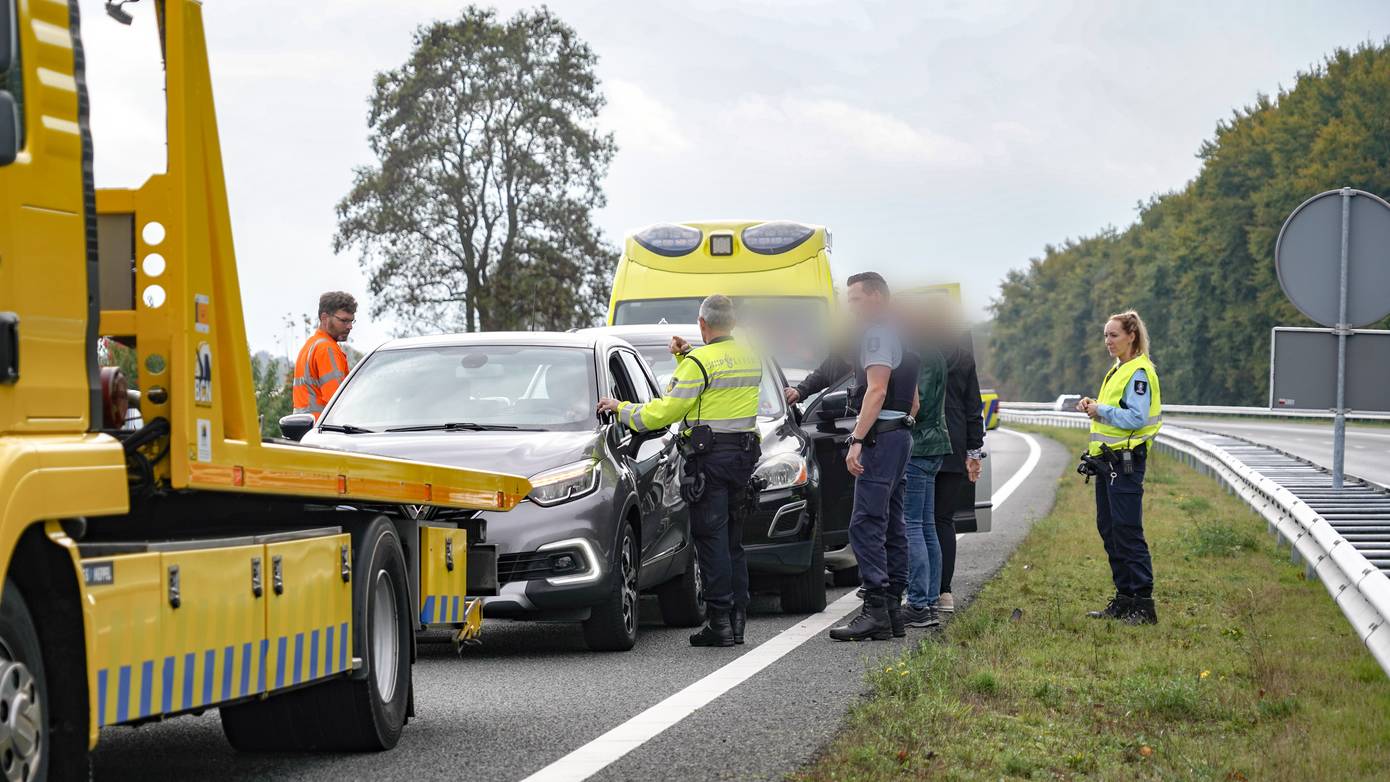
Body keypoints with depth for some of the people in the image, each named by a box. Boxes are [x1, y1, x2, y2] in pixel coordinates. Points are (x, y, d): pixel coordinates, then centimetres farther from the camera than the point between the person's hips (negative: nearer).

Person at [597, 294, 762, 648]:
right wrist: (684, 359, 16)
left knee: (711, 539, -5)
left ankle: (719, 622, -6)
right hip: (744, 456, 7)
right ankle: (737, 619, 13)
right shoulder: (750, 359, 12)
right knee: (732, 539, 13)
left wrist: (621, 409, 0)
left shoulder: (700, 362, -12)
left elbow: (665, 411, -13)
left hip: (710, 457, -7)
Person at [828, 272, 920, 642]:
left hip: (880, 436, -11)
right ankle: (893, 610, 12)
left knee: (866, 524, -14)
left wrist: (857, 440, -24)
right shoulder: (901, 336, 23)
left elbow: (876, 391, -20)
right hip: (900, 434, 11)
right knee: (891, 526, 11)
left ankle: (875, 610, -20)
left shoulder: (877, 334, -9)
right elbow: (913, 399, 28)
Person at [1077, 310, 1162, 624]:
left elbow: (1136, 418, -21)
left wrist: (1101, 410, -19)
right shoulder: (1118, 370, 18)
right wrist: (1093, 407, 6)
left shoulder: (1139, 373, -12)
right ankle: (1124, 599, 18)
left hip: (1126, 460, -10)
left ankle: (1144, 604, -8)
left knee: (1127, 531, -10)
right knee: (1108, 528, 11)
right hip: (1107, 459, 10)